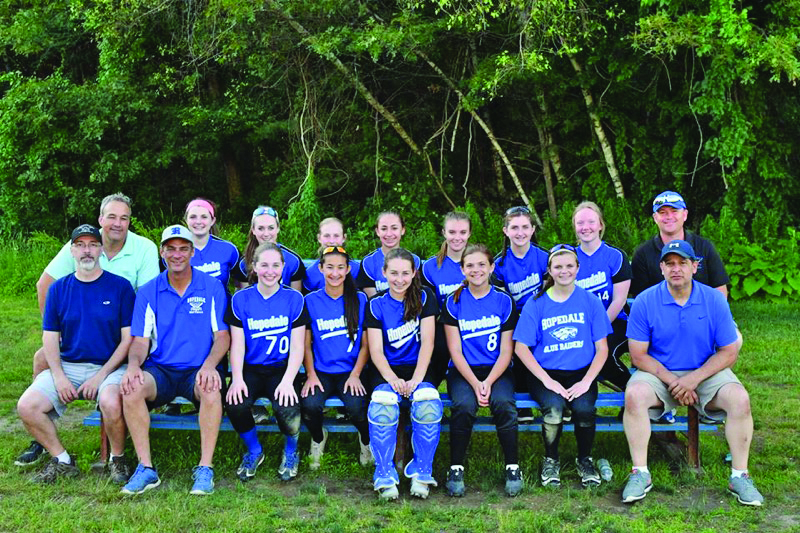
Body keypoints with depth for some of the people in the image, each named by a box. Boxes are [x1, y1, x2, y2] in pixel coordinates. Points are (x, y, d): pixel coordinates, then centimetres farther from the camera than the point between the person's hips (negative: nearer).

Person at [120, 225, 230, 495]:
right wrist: (133, 365, -18)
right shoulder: (148, 292, 8)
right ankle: (146, 468, -21)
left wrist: (209, 365, -19)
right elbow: (140, 340, 5)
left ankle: (205, 469, -25)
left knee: (211, 390, -36)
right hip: (160, 370, 2)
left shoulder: (212, 287, 4)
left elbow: (222, 336, 1)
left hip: (198, 371, -2)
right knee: (131, 387, -30)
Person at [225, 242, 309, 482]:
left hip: (282, 370, -1)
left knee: (287, 408, -31)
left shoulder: (294, 298, 2)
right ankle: (254, 451, 5)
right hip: (250, 369, 1)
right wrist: (237, 379, -15)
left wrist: (288, 381, -17)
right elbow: (237, 344, 2)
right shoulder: (241, 299, 6)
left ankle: (291, 452, 7)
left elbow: (297, 346, -3)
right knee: (235, 404, -29)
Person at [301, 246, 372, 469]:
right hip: (321, 372, 1)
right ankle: (318, 438, 7)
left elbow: (365, 344, 4)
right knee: (310, 405, -29)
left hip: (350, 372, -1)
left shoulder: (360, 300, 4)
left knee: (356, 406, -30)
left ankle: (367, 440, 6)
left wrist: (355, 375, -9)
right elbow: (306, 344, 6)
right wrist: (311, 375, -8)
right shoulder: (311, 301, 5)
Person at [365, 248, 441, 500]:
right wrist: (393, 380, -18)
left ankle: (421, 471, -14)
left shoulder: (424, 298, 4)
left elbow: (427, 342, -3)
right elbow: (376, 351, -1)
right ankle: (385, 475, -18)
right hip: (387, 370, 0)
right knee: (382, 405, -32)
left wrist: (416, 379, -16)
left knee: (428, 404, -32)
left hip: (418, 368, 0)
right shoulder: (377, 305, 4)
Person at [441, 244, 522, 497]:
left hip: (496, 370, 0)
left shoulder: (504, 301, 4)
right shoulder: (454, 302, 4)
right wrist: (475, 384, -14)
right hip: (463, 371, 0)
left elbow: (506, 351, 1)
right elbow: (455, 351, 0)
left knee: (504, 404, -30)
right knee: (463, 405, -31)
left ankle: (513, 467, -14)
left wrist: (488, 382, -14)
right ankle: (456, 469, -15)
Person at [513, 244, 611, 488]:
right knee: (554, 407, -31)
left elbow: (602, 348, 5)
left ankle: (584, 459, 0)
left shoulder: (590, 301, 5)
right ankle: (550, 460, -2)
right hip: (546, 373, -1)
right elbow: (521, 348, -1)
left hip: (581, 373, 1)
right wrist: (548, 380, -12)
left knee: (584, 407, -29)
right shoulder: (536, 303, 2)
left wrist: (586, 381, -11)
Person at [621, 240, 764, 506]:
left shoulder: (714, 300, -4)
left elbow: (728, 352, -3)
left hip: (706, 372, 1)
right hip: (659, 373, -1)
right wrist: (672, 381, -17)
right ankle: (640, 474, -18)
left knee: (739, 399, -26)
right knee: (634, 394, -31)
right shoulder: (644, 302, -8)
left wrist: (694, 378, -16)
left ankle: (739, 476, -10)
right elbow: (638, 355, -7)